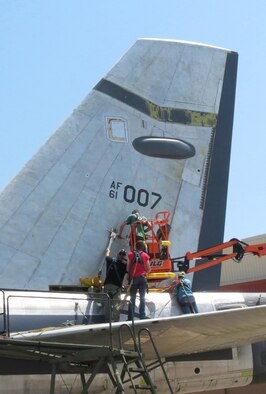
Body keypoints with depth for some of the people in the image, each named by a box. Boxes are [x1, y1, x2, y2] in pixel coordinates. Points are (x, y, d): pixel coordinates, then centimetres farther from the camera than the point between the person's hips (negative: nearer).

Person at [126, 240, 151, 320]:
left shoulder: (131, 254, 2)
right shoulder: (145, 255, 1)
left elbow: (127, 268, 0)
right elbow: (149, 269, 4)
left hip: (133, 278, 1)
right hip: (142, 277, -1)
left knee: (132, 298, 6)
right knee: (142, 298, 2)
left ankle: (130, 317, 3)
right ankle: (142, 315, -7)